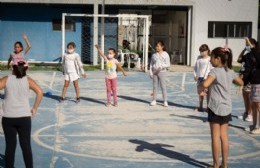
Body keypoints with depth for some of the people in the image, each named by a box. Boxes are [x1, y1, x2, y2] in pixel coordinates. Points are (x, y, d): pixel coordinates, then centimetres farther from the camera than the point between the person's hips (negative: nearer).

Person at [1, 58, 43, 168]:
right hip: (24, 117, 0)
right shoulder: (28, 80, 2)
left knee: (10, 146, 10)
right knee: (26, 146, 7)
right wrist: (35, 108, -1)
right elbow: (39, 92, -10)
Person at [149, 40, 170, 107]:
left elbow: (168, 64, -2)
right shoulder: (154, 55, 10)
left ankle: (165, 101, 1)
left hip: (162, 72, -3)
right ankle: (154, 100, 13)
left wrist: (161, 66, -19)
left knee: (163, 87, -4)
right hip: (155, 72, 3)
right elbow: (151, 64, 12)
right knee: (155, 86, 5)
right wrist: (151, 73, 4)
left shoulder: (165, 55, 0)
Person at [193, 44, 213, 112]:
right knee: (200, 92, 10)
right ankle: (200, 107, 18)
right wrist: (195, 75, 3)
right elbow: (196, 67, 14)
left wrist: (206, 76, -19)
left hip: (206, 78, -6)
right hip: (199, 77, 6)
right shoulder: (199, 58, 11)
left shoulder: (210, 59, -6)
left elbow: (211, 68, -11)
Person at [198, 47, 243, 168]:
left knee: (215, 137, 2)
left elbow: (205, 84, -31)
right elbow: (241, 83, 24)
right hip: (226, 108, 6)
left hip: (215, 108, -6)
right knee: (224, 136, 12)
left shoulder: (215, 71, -14)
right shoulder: (230, 72, 6)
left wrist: (200, 89, -11)